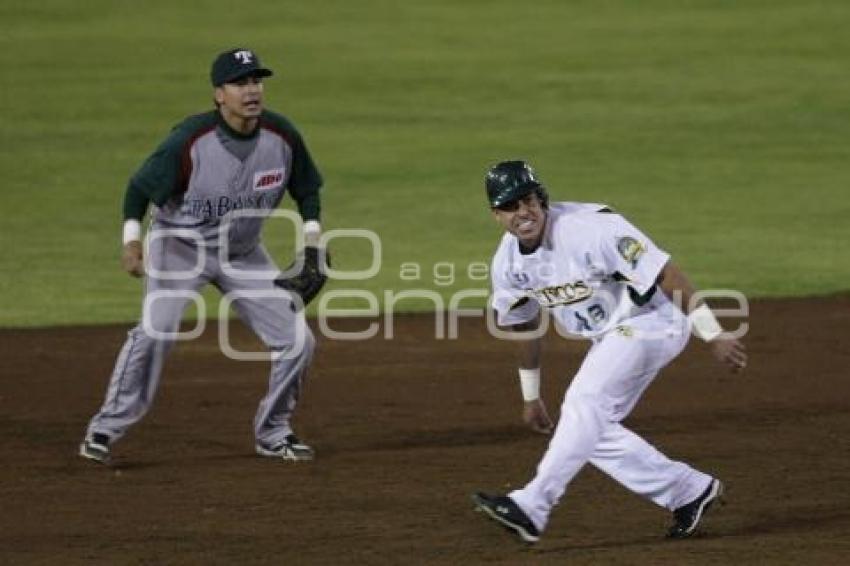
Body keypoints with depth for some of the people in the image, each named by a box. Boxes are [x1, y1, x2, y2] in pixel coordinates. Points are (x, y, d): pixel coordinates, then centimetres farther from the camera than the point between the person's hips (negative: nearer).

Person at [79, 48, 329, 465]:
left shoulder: (282, 137, -14)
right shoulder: (190, 141, -26)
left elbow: (306, 191, 4)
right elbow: (139, 187, -14)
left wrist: (313, 248, -4)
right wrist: (132, 240, -26)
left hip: (243, 254, 5)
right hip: (179, 244, -5)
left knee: (297, 340, -2)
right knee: (156, 331, -26)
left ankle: (272, 433, 18)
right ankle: (105, 430, -14)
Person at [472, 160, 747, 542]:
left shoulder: (589, 229, -27)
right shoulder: (508, 262, -3)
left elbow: (665, 273, -27)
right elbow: (523, 325, 15)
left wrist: (713, 336, -29)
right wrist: (530, 396, 21)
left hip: (649, 322, -9)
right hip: (609, 338, 9)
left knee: (584, 405, -23)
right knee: (589, 431, 5)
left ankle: (531, 507, -29)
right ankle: (690, 491, 15)